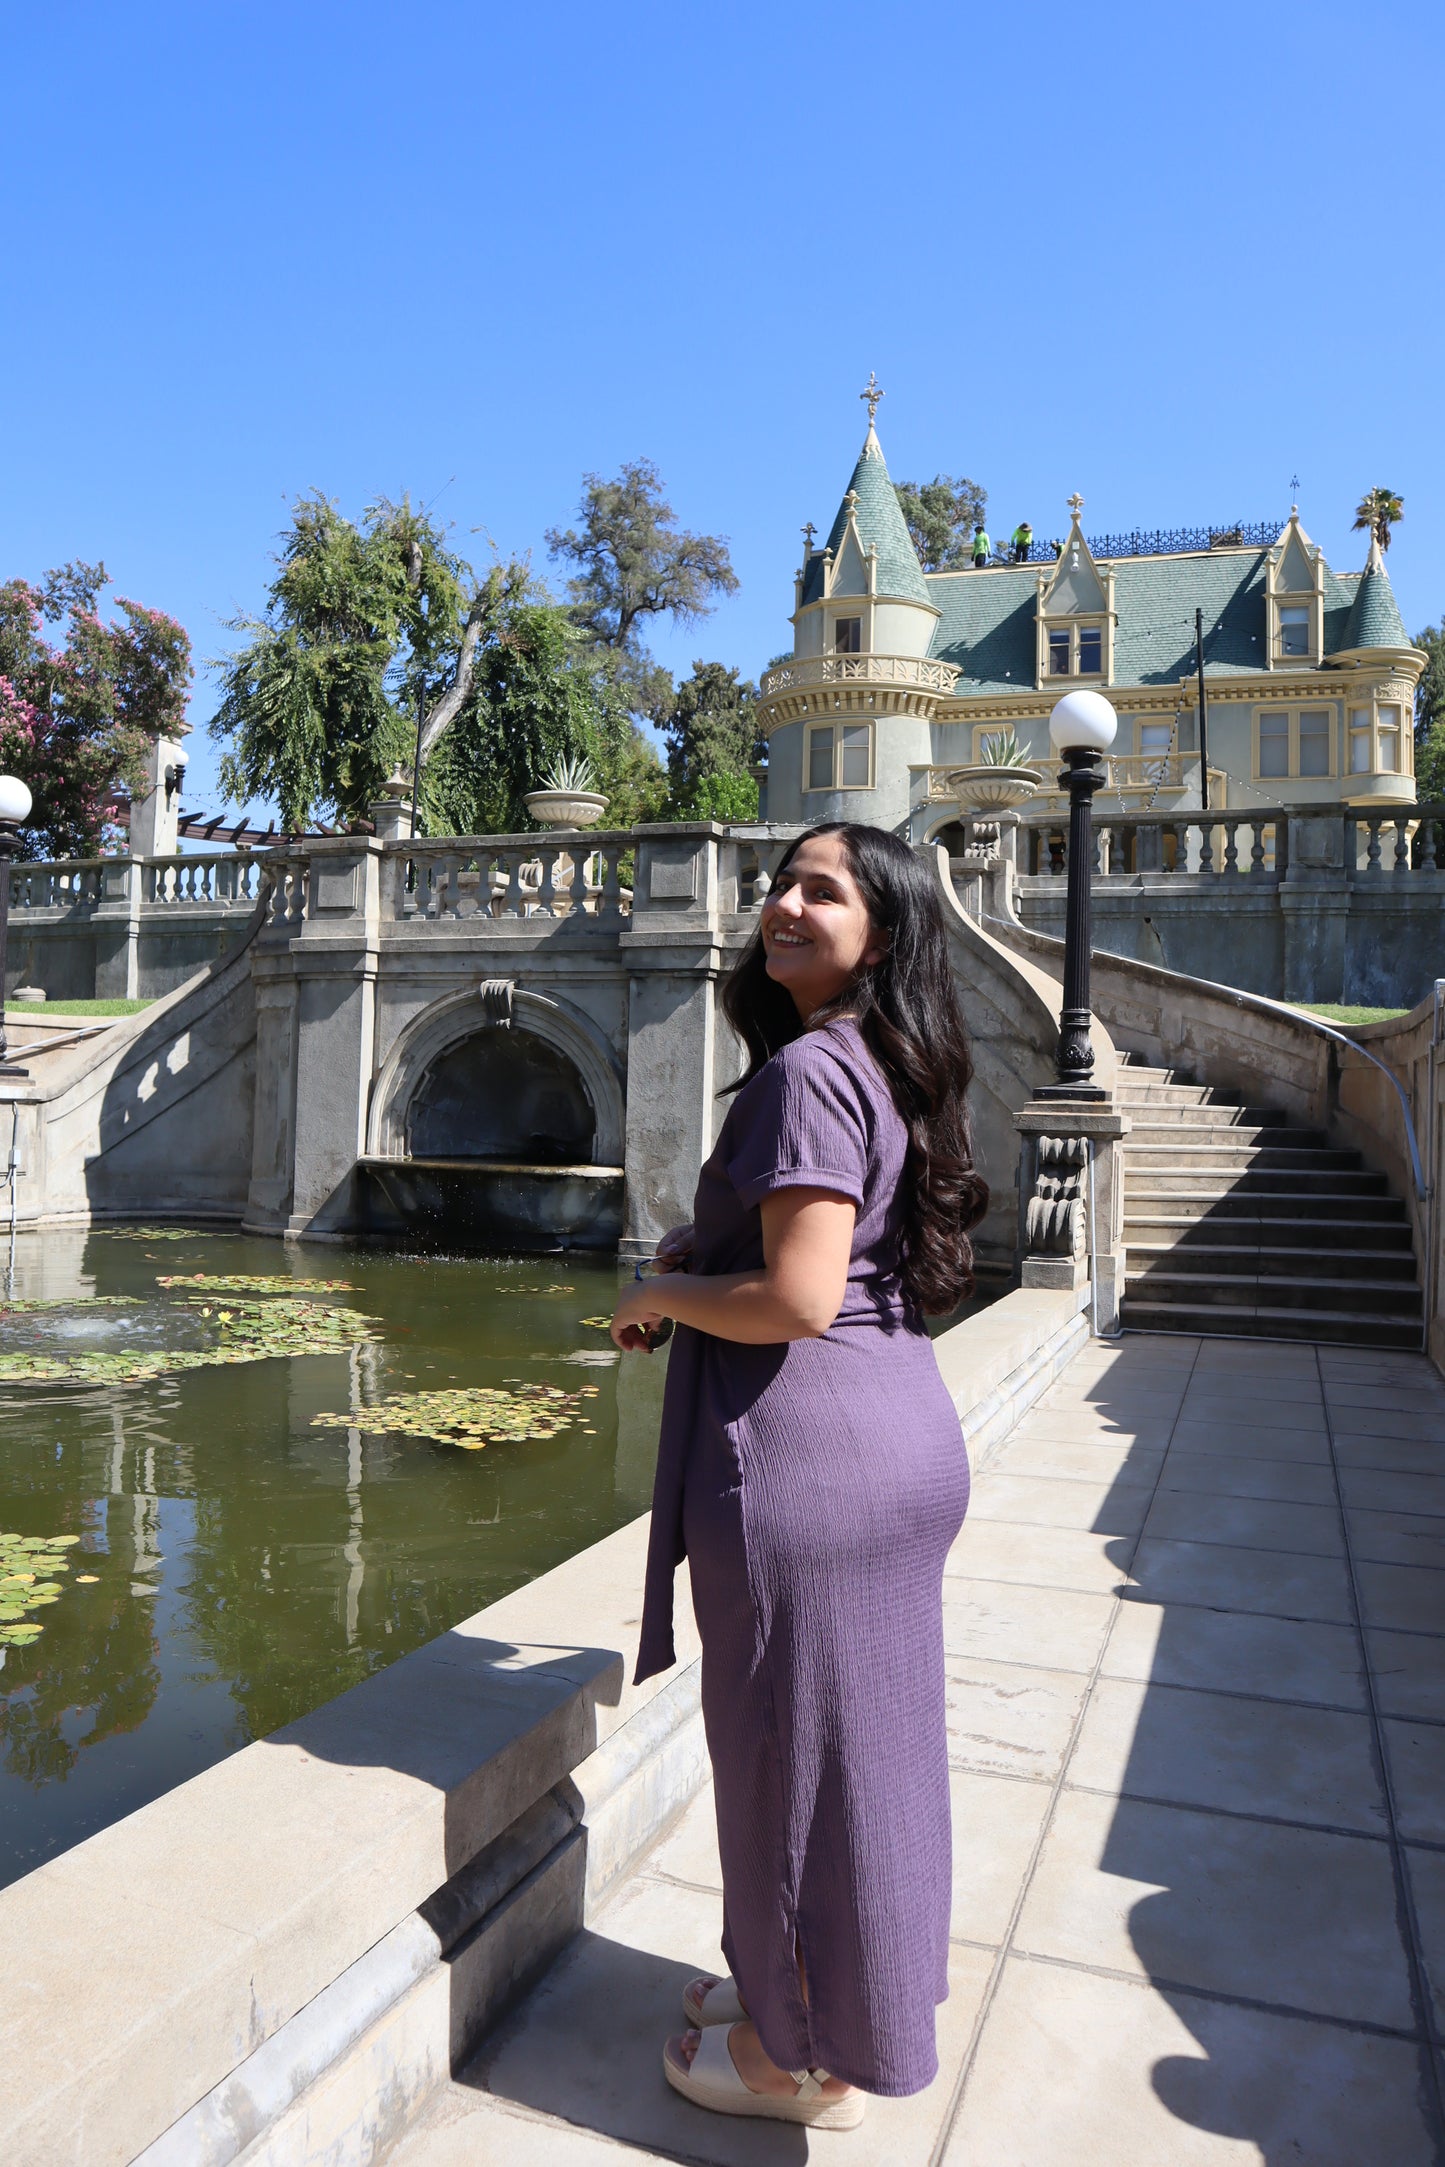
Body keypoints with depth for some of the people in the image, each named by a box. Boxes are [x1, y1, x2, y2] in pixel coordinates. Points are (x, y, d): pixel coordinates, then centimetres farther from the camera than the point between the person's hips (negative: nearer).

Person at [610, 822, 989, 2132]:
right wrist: (707, 1250, 12)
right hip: (900, 1426, 10)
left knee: (797, 1742, 8)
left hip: (803, 1446, -10)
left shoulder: (807, 1068, -19)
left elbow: (798, 1300, -25)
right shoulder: (892, 1065, 11)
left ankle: (808, 2056, 30)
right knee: (864, 1731, 22)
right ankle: (868, 1991, 44)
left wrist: (659, 1296, -8)